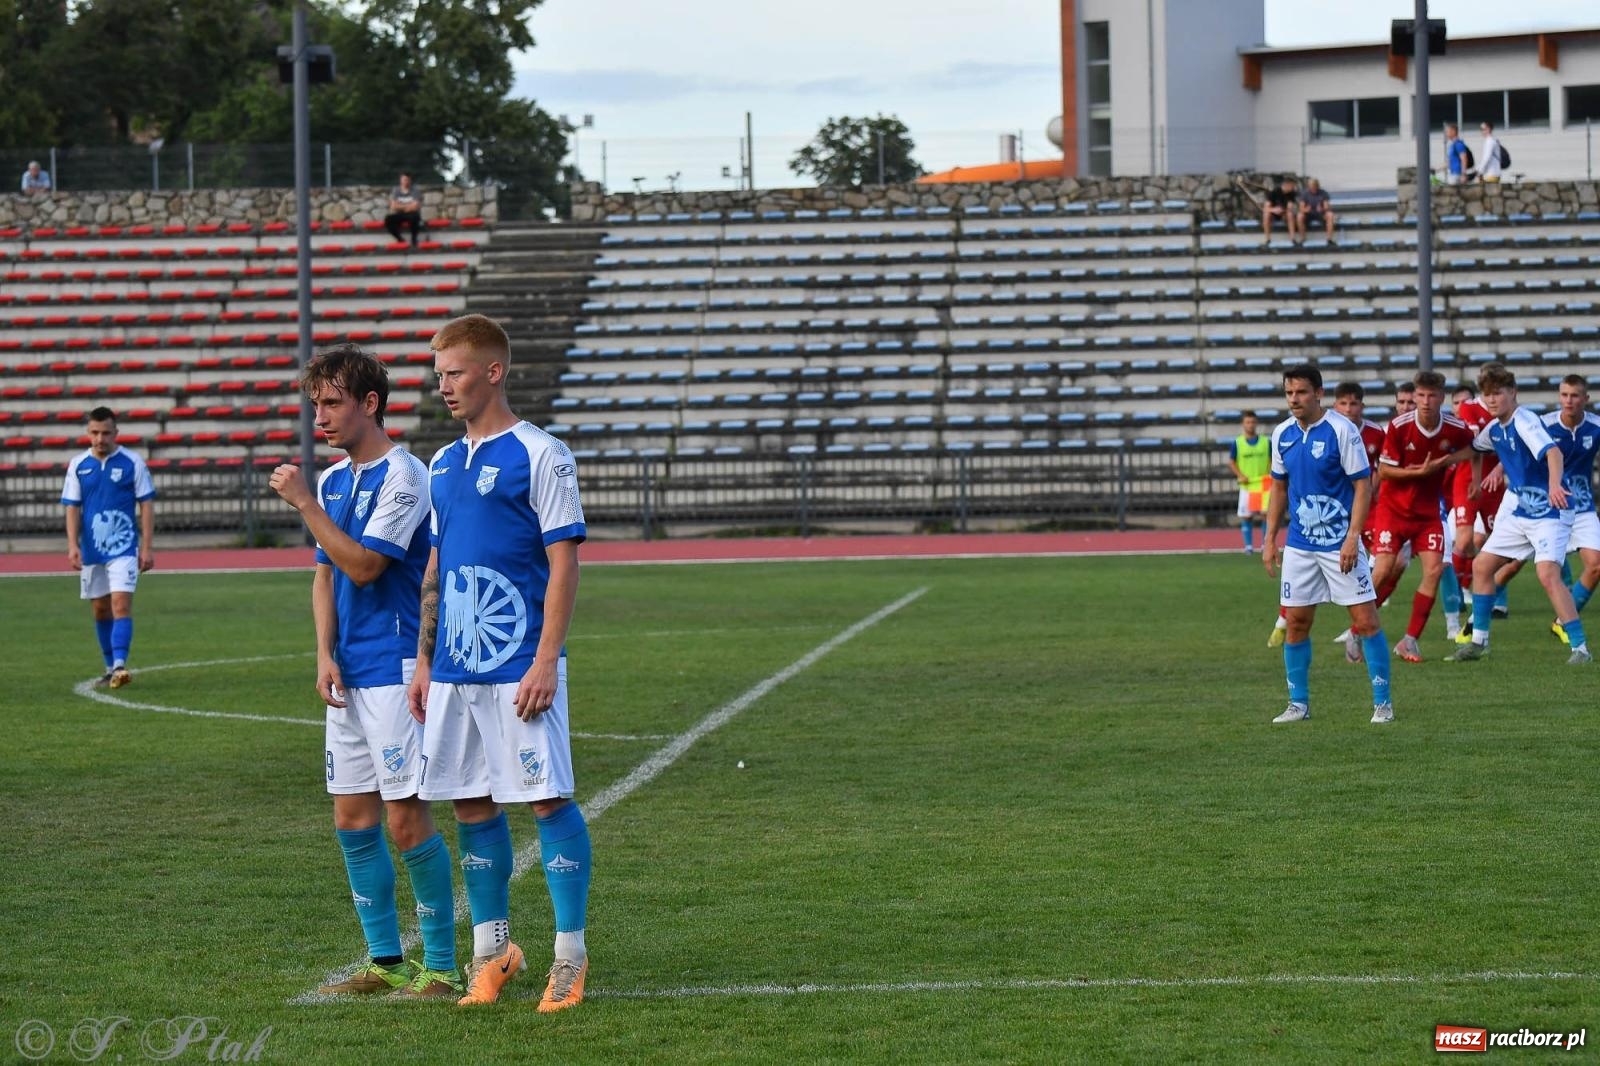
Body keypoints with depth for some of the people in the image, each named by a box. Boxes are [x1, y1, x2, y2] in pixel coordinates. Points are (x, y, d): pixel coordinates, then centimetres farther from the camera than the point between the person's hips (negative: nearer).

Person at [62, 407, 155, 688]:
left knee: (121, 604, -16)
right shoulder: (78, 465, 4)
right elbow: (72, 508, 5)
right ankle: (110, 667, 19)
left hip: (123, 548, -4)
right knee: (100, 609, 10)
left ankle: (120, 665, -22)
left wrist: (147, 547, -6)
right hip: (91, 549, 4)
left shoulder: (132, 463, -3)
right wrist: (73, 545, -6)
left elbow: (146, 505, -1)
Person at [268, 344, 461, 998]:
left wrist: (305, 503, -15)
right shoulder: (331, 480, 14)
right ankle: (385, 961, 17)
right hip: (348, 674, 8)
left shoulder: (403, 475, -11)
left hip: (394, 669, -8)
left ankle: (442, 967, -2)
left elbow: (363, 565, -17)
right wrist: (325, 656, 4)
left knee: (405, 817, -9)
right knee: (353, 819, 8)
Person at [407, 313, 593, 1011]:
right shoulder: (444, 464, 14)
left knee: (549, 799, -4)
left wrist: (546, 660, -16)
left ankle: (570, 954, 3)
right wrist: (425, 660, 15)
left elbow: (564, 561, -10)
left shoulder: (539, 456, -7)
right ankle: (491, 951, 19)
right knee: (472, 804, 9)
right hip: (455, 668, 7)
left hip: (519, 665, -7)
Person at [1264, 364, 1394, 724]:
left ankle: (1382, 703, 1)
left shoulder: (1341, 430, -12)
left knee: (1366, 620, -6)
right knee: (1297, 623, 5)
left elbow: (1363, 485, -11)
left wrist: (1352, 538, -18)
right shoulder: (1283, 434, 5)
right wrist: (1270, 539, 11)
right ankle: (1298, 704, 15)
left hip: (1340, 544, -5)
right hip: (1299, 544, 5)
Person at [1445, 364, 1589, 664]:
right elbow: (1473, 448, 29)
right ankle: (1479, 642, 23)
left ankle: (1580, 648, -20)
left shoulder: (1525, 422, -20)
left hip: (1549, 512, -9)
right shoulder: (1494, 429, 5)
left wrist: (1555, 484, -55)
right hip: (1517, 511, 9)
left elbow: (1553, 452, -37)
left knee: (1548, 574, -24)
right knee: (1482, 566, 11)